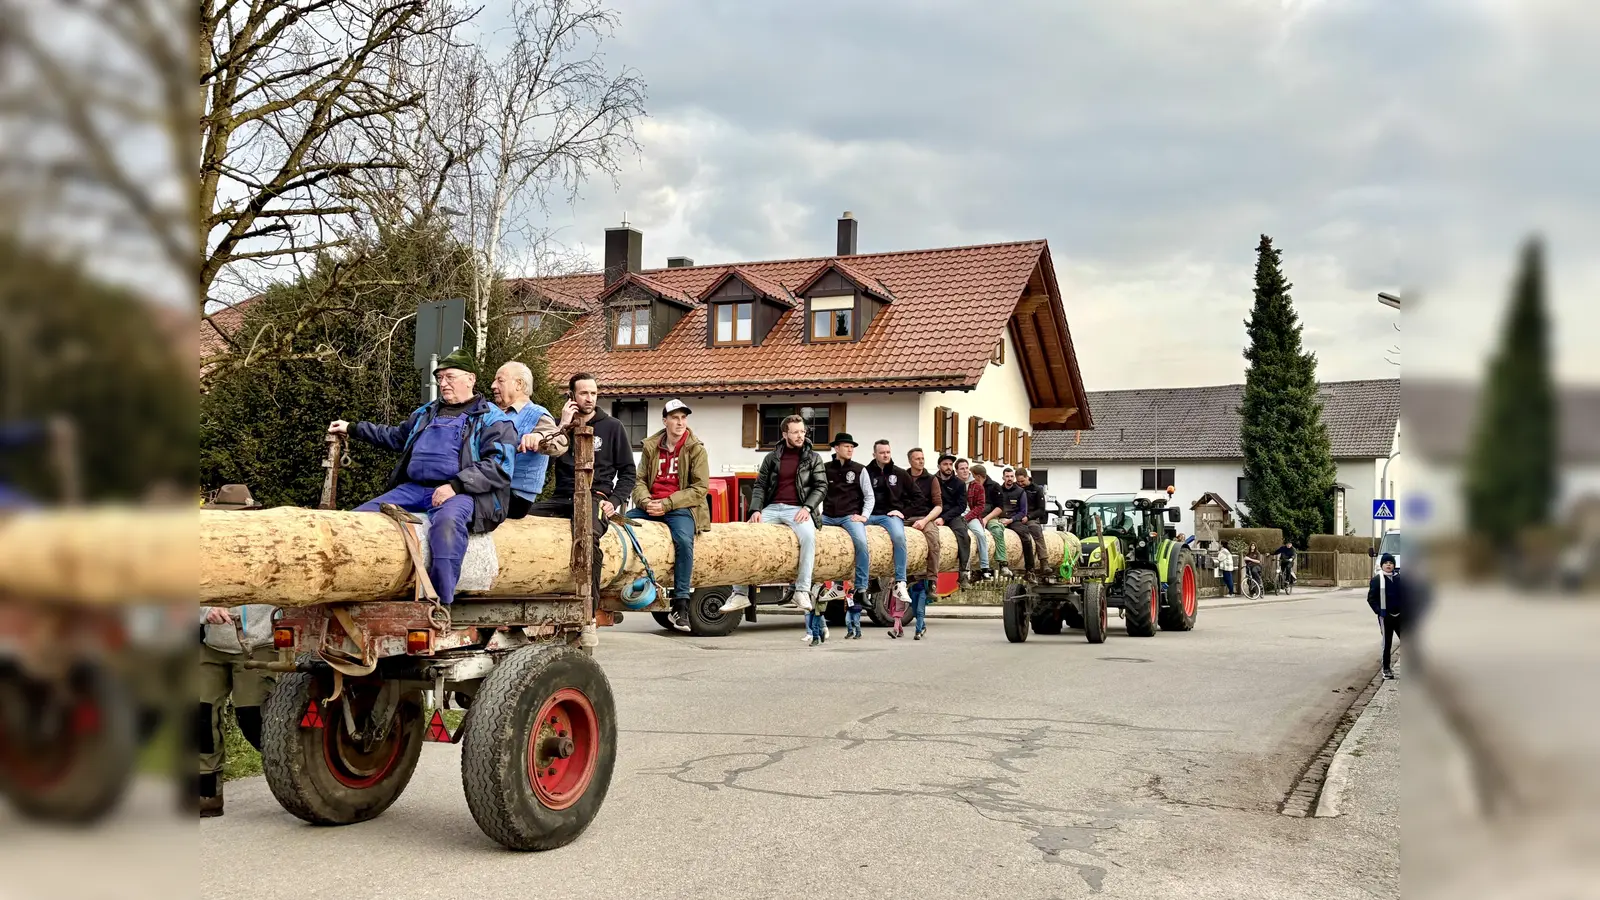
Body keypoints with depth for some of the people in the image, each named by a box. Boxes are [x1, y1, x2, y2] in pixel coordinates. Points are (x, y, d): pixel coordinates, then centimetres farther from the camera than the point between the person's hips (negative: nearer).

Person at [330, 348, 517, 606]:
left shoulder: (492, 419, 4)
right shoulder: (426, 413, 26)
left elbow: (498, 465, -9)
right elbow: (396, 436, 42)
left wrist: (456, 485, -19)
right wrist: (352, 428, 40)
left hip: (460, 493, -7)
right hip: (414, 488, 7)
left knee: (447, 521, -41)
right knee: (362, 517, -11)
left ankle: (440, 603, -38)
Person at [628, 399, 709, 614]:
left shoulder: (696, 449, 3)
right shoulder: (650, 447, 13)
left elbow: (699, 488, -5)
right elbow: (639, 481, 10)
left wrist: (666, 504, -14)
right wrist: (645, 502, -14)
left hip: (681, 508, -4)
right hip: (650, 507, 4)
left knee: (683, 540, -32)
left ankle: (681, 602, -29)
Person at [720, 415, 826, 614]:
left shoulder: (813, 458, 10)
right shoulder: (772, 458, 14)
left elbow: (821, 486, 3)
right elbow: (759, 485, 10)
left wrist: (807, 508, -13)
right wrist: (756, 510, -7)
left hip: (797, 509, -2)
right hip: (772, 508, 2)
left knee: (808, 535, -36)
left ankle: (802, 591, -31)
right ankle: (740, 593, -15)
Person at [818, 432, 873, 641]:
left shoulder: (859, 470, 7)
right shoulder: (825, 469, 11)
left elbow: (869, 496, 9)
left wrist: (864, 516, -4)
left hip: (850, 516, -2)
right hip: (827, 516, 2)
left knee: (861, 542, -31)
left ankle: (860, 589, -22)